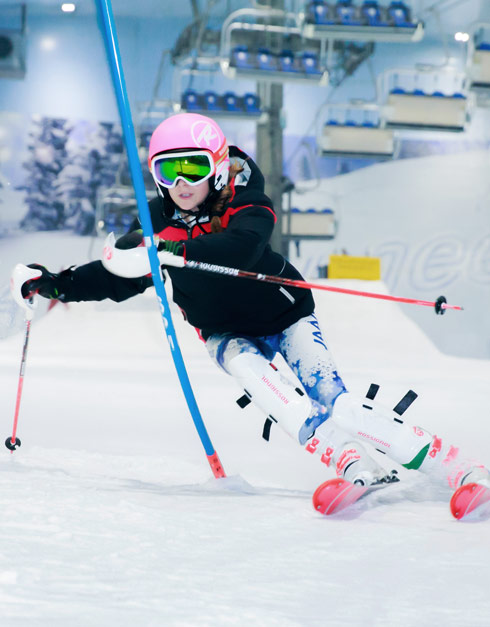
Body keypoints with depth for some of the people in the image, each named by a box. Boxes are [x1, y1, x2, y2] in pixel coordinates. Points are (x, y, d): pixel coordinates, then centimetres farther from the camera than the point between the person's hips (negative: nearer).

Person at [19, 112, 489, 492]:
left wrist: (170, 251, -60)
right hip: (226, 333, 3)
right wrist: (56, 284, -11)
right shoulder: (158, 222, -12)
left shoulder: (245, 204, -25)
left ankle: (452, 465, -20)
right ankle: (352, 464, -41)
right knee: (251, 373, -30)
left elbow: (242, 246, -48)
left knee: (331, 399, -20)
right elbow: (119, 278, 1)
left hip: (283, 313, -3)